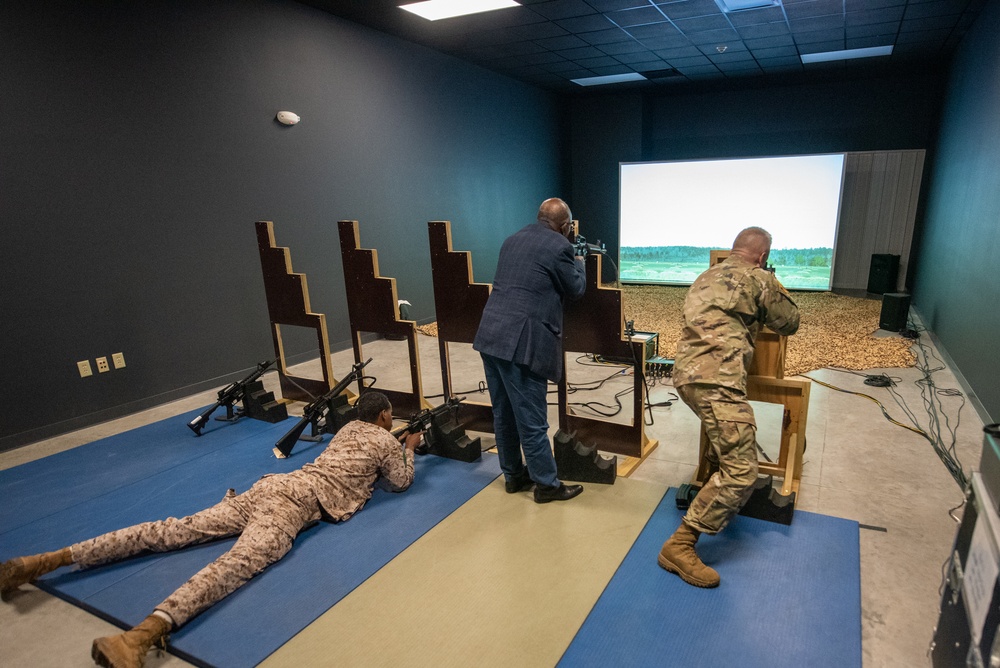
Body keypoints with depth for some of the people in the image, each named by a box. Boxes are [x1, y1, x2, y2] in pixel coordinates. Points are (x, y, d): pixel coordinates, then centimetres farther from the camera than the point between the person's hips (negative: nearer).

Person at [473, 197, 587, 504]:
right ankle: (547, 484, 17)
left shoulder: (513, 240, 18)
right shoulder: (559, 246, -6)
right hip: (522, 342, -8)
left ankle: (514, 475, 32)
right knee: (532, 420, 3)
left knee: (503, 414, 17)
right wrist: (579, 263, 24)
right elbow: (576, 290, 5)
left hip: (491, 336, 8)